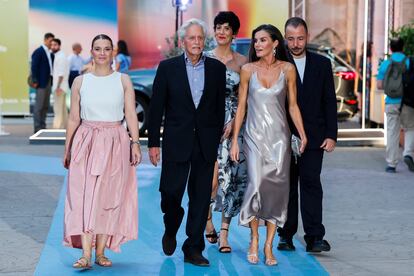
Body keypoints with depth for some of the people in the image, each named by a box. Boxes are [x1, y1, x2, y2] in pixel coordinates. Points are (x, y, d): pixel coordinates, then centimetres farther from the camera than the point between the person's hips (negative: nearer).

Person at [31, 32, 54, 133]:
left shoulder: (50, 53, 14)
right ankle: (37, 128, -4)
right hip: (41, 83, -8)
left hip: (48, 82, 8)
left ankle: (43, 127, 16)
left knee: (45, 106, 10)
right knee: (39, 106, -6)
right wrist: (35, 81, -17)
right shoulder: (38, 52, -9)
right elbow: (34, 67, -13)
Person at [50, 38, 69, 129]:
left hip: (59, 87, -10)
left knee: (58, 109, -10)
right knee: (63, 108, 13)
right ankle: (64, 126, 18)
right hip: (59, 86, 10)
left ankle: (57, 127, -12)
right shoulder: (57, 56, 15)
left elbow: (61, 73, -20)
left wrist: (58, 86, -23)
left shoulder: (61, 57, -14)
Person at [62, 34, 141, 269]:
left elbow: (131, 114, -1)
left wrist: (135, 143, -11)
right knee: (85, 195, -9)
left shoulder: (123, 80, 4)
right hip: (86, 143, 0)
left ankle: (100, 252, 9)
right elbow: (74, 118, 9)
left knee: (109, 197, 1)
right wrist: (67, 149, 8)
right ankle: (86, 254, -12)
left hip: (115, 143, 0)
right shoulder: (80, 82, 7)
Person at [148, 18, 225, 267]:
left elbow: (220, 106, 9)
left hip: (206, 143, 2)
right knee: (171, 192, -3)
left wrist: (217, 139, 5)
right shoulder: (168, 67, 2)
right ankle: (171, 230, 28)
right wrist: (153, 143, -3)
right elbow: (156, 107, 1)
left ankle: (194, 249, 11)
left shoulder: (217, 68, 6)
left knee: (201, 197, 3)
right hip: (176, 141, -1)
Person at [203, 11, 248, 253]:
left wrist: (234, 121, -10)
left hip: (232, 123, 1)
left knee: (229, 176, -2)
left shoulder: (242, 62, 5)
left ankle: (224, 233, 5)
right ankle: (208, 220, 17)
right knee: (211, 176, -9)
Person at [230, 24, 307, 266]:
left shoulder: (287, 69, 2)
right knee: (256, 184, -12)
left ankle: (269, 245, 7)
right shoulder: (248, 70, 2)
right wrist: (235, 140, 2)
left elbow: (292, 105, 6)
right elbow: (241, 106, 5)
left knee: (277, 188, -1)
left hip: (279, 136, 1)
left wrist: (302, 134, -3)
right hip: (255, 135, -1)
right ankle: (254, 239, 8)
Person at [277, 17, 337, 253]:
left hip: (313, 137, 1)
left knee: (311, 183, -7)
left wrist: (331, 135, 0)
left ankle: (314, 237, -7)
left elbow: (329, 101, 7)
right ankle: (286, 236, 13)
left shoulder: (322, 64, 7)